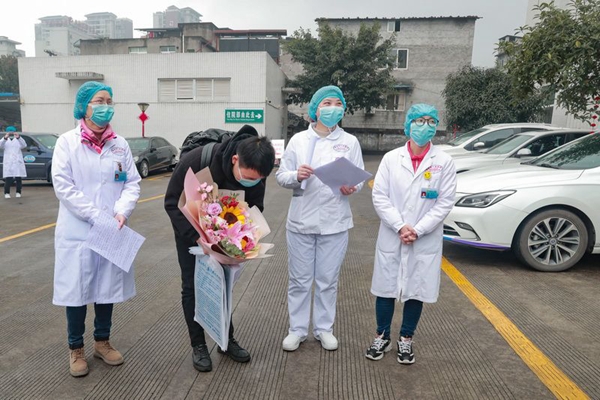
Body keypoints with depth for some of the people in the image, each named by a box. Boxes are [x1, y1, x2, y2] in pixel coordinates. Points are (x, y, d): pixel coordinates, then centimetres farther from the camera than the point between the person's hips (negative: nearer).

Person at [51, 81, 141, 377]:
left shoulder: (120, 144, 4)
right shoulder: (67, 142, -5)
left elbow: (132, 183, 3)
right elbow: (62, 186, -11)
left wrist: (121, 212, -14)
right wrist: (97, 217, -17)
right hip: (77, 231, -3)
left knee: (108, 287, 13)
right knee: (77, 289, 7)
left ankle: (102, 342, 32)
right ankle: (76, 349, 27)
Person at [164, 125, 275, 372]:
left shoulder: (256, 173, -26)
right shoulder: (197, 161, -37)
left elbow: (254, 208, -10)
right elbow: (173, 203, -26)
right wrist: (197, 236, -36)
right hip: (189, 228, -3)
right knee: (193, 286, 1)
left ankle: (227, 340, 25)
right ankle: (198, 345, 17)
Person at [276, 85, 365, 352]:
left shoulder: (350, 142, 5)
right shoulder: (298, 140, 3)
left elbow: (360, 177, 6)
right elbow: (281, 176, 3)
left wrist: (352, 187, -16)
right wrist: (296, 176, -18)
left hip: (334, 223, 0)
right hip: (301, 220, 0)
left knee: (327, 281, 11)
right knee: (300, 280, 9)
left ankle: (324, 328, 28)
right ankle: (297, 330, 25)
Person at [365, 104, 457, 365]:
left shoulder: (444, 162, -1)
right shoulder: (391, 158, 0)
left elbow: (445, 202, -5)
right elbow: (379, 197, -4)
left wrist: (417, 230, -13)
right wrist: (400, 227, -14)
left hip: (426, 241, 0)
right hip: (391, 238, 1)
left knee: (417, 291, 9)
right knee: (386, 288, 9)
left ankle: (406, 339, 30)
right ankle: (382, 336, 29)